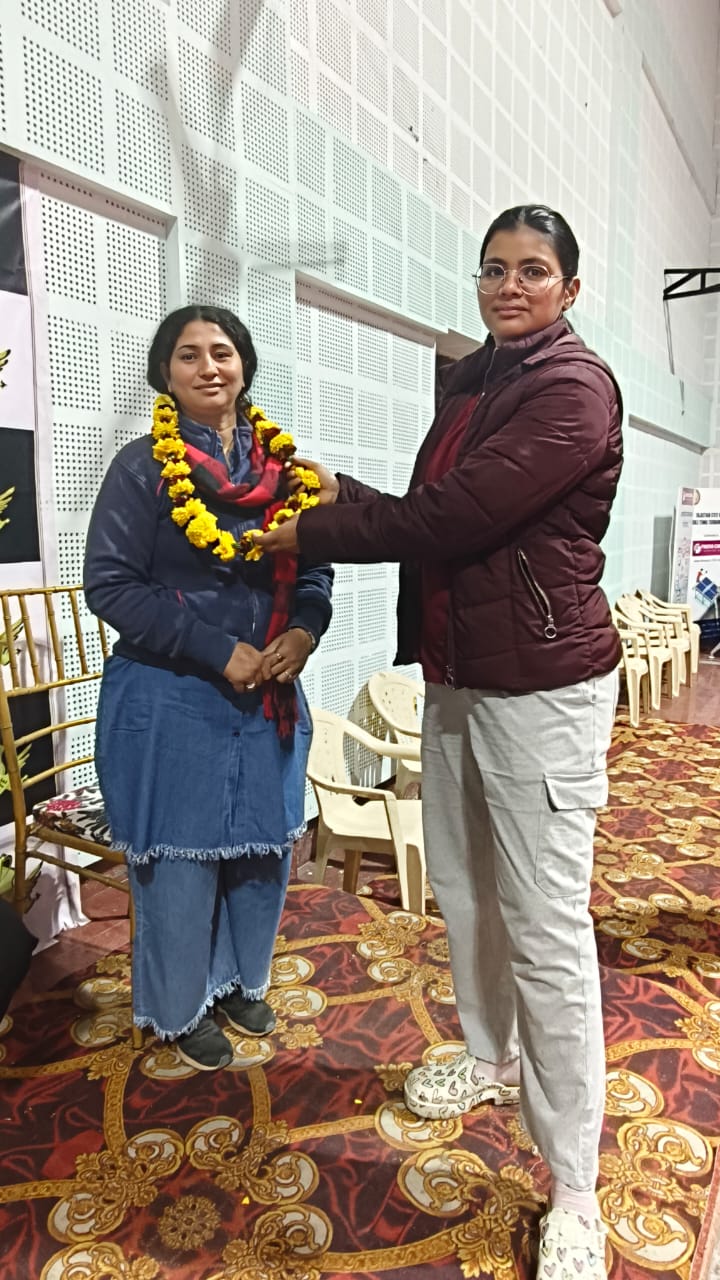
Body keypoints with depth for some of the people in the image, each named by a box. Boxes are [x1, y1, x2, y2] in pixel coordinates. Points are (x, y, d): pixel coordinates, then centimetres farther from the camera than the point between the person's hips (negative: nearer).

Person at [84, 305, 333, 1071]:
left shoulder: (280, 462, 5)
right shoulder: (143, 466, -8)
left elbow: (314, 568, 9)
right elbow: (110, 584, -12)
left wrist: (304, 630, -12)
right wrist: (219, 652, -18)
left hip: (269, 695, 5)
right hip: (171, 698, -4)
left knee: (265, 844, 15)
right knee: (182, 856, 7)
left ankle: (240, 980, 41)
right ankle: (179, 1008, 32)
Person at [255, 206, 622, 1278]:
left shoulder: (575, 388, -13)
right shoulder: (470, 383, 15)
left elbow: (453, 514, -21)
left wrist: (313, 533, -10)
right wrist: (342, 493, 3)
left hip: (543, 687, -8)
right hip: (454, 675, 9)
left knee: (546, 929, -3)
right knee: (463, 890, 19)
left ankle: (573, 1190, 15)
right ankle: (490, 1058, 44)